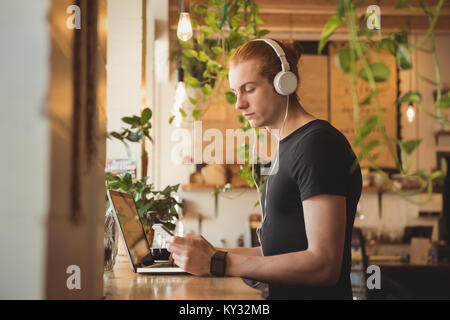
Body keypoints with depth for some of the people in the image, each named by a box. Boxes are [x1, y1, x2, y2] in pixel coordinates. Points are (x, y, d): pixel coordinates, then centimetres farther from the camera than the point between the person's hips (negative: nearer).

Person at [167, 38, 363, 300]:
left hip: (315, 293, -8)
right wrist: (216, 253, 8)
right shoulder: (289, 146, 17)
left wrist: (219, 264, -19)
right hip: (282, 293, 8)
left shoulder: (318, 144, -13)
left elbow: (324, 264, -20)